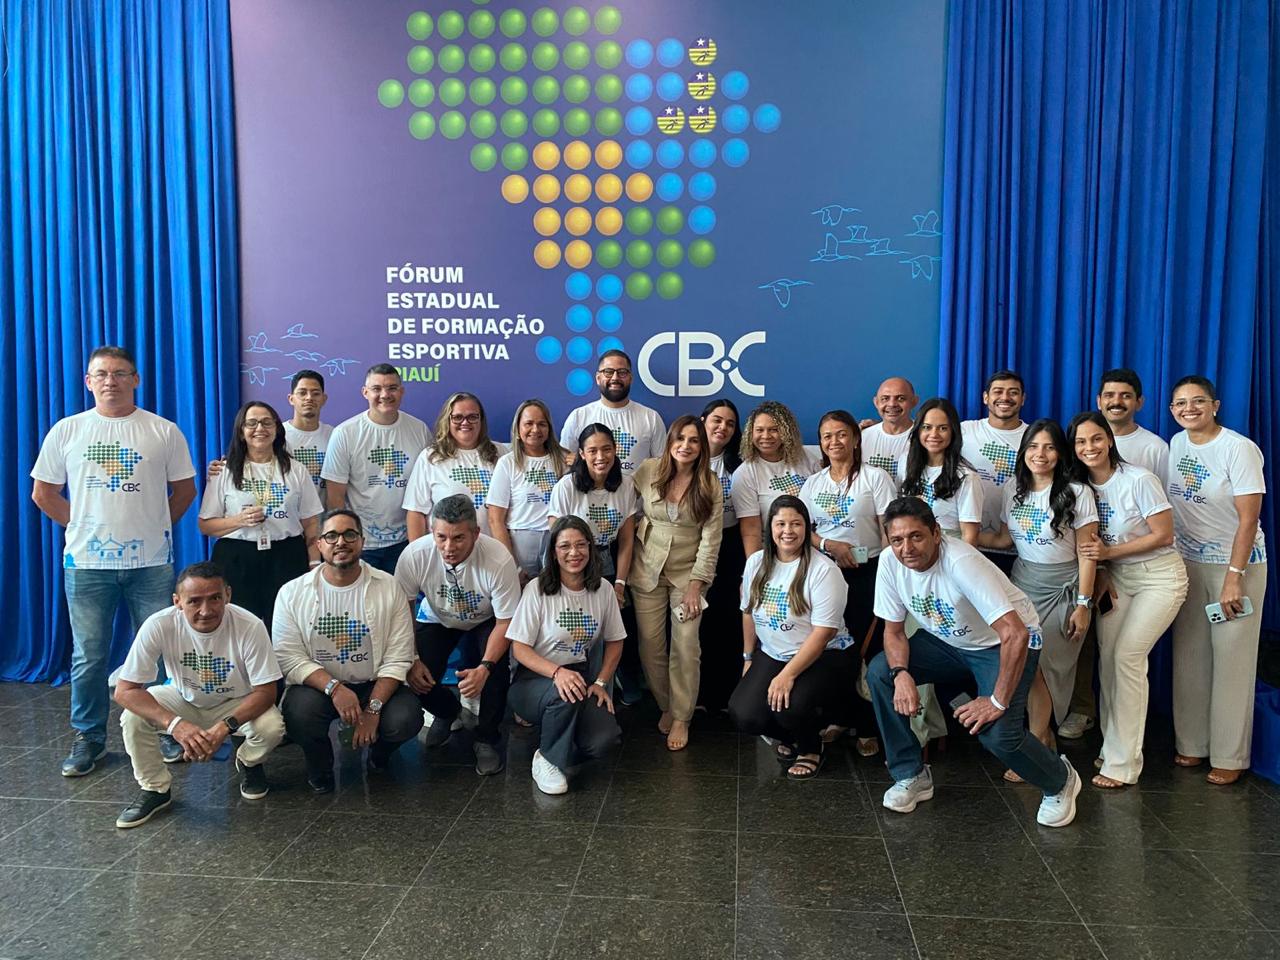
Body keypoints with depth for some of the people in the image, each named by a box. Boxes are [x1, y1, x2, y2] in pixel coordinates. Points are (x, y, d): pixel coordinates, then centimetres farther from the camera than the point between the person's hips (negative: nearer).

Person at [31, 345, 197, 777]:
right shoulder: (66, 431, 5)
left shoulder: (163, 431, 2)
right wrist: (81, 526, 7)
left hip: (151, 561, -1)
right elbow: (44, 493, 12)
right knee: (88, 655, 8)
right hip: (86, 562, 1)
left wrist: (153, 526, 6)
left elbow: (184, 490, 9)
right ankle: (88, 738, 22)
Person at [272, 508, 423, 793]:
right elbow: (288, 657, -8)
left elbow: (398, 657, -6)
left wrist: (373, 708, -18)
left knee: (406, 720, -27)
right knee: (299, 713, -32)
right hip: (317, 684, 0)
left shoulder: (389, 587, -4)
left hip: (375, 685, 0)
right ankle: (320, 766, 5)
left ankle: (378, 753, 13)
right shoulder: (292, 593, -2)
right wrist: (334, 688, -24)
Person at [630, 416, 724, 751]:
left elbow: (711, 539, -7)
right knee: (650, 645, 3)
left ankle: (681, 718, 11)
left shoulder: (711, 485, -6)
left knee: (686, 646, -4)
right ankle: (665, 706, 24)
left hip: (688, 573, -1)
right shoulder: (648, 471, -5)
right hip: (648, 570, 1)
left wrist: (696, 584, -11)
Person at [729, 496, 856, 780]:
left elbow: (823, 631, -19)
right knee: (743, 714, -17)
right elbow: (748, 612, 15)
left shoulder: (823, 570, -15)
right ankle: (788, 736, 18)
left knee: (791, 708, -32)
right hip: (771, 655, 5)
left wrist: (788, 675, -24)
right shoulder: (757, 563, 3)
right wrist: (748, 658, 15)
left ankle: (811, 746, 6)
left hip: (822, 657, -5)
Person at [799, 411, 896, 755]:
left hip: (867, 572, -4)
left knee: (866, 650, -6)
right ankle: (838, 716, 20)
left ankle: (867, 727, 7)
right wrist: (828, 546, -9)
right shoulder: (813, 483, 11)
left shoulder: (875, 477, -1)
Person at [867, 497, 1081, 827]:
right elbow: (893, 630, -5)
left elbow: (1015, 634, -39)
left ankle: (1060, 781, 11)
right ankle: (911, 775, 4)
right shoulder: (890, 563, -17)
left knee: (997, 733, -24)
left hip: (1003, 644, -6)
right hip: (945, 640, 6)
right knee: (879, 674, -15)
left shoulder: (961, 562, -35)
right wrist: (901, 673, -24)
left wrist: (998, 702, -32)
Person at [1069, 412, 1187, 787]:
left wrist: (1109, 552, -19)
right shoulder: (1082, 485, -1)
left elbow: (1163, 535, -15)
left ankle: (1122, 763, -4)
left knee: (1126, 657, -12)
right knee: (1108, 658, -1)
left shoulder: (1139, 480, -18)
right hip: (1115, 578, 6)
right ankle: (1113, 747, 13)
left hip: (1159, 577, -5)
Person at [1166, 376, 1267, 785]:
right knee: (1188, 656, 8)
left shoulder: (1239, 449, -14)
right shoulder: (1176, 444, 4)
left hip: (1236, 563, -5)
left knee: (1231, 660, -1)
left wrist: (1234, 578, -19)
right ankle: (1191, 744, 20)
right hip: (1187, 564, 5)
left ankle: (1229, 758, 9)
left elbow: (1248, 518, -16)